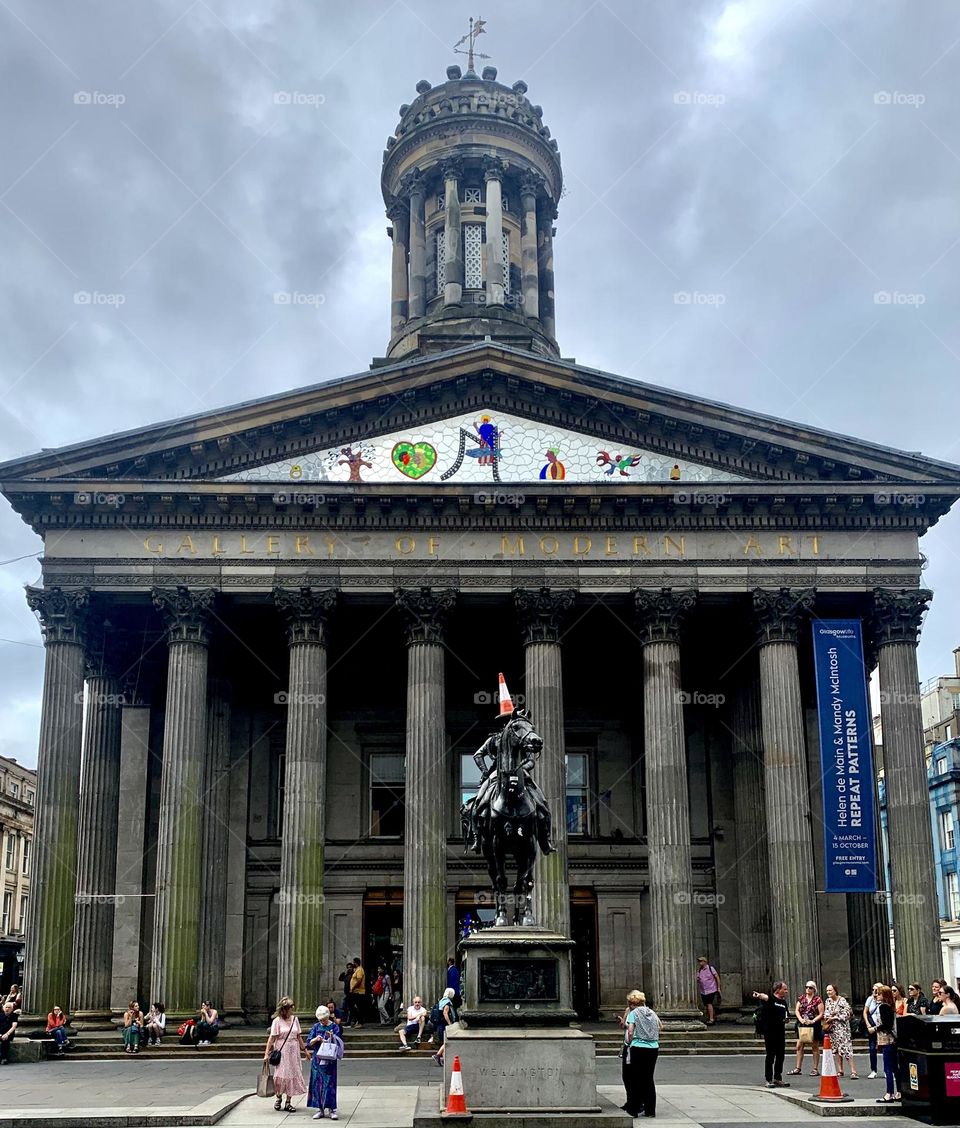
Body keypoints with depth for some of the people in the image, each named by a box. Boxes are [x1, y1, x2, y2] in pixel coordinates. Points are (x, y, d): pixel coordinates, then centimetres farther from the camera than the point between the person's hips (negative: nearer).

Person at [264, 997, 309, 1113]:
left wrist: (304, 1049, 18)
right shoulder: (277, 1021, -7)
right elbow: (272, 1038, -9)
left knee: (292, 1075, 3)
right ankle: (279, 1097, 16)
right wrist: (267, 1053, -13)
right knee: (281, 1075, -10)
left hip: (294, 1051, 4)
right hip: (282, 1051, -4)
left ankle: (288, 1102, 12)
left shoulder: (295, 1019, 7)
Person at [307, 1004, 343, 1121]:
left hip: (330, 1060, -3)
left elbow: (337, 1043, -3)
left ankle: (332, 1109, 0)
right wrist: (316, 1039, -15)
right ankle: (320, 1109, 11)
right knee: (317, 1083, 3)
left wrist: (331, 1037, -21)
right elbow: (309, 1043, 5)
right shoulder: (316, 1027, 7)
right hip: (317, 1059, 3)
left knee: (330, 1084, -4)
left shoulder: (334, 1027, 0)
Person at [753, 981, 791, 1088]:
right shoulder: (770, 998, -8)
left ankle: (778, 1078, 21)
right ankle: (769, 1080, 6)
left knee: (781, 1055, 9)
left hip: (780, 1031, 7)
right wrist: (759, 995, -55)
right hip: (770, 1031, -7)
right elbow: (764, 997, -32)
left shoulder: (784, 1002, 14)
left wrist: (786, 1019, 5)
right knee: (770, 1055, -2)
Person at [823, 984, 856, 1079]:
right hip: (832, 1028, 7)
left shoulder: (842, 1001, -11)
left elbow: (847, 1014, -15)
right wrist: (827, 1019, -2)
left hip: (842, 1027, -7)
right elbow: (826, 1013, 19)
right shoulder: (828, 1001, 10)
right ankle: (840, 1071, 16)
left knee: (846, 1048, -13)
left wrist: (834, 1018, -14)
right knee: (836, 1049, 9)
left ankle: (853, 1071, -14)